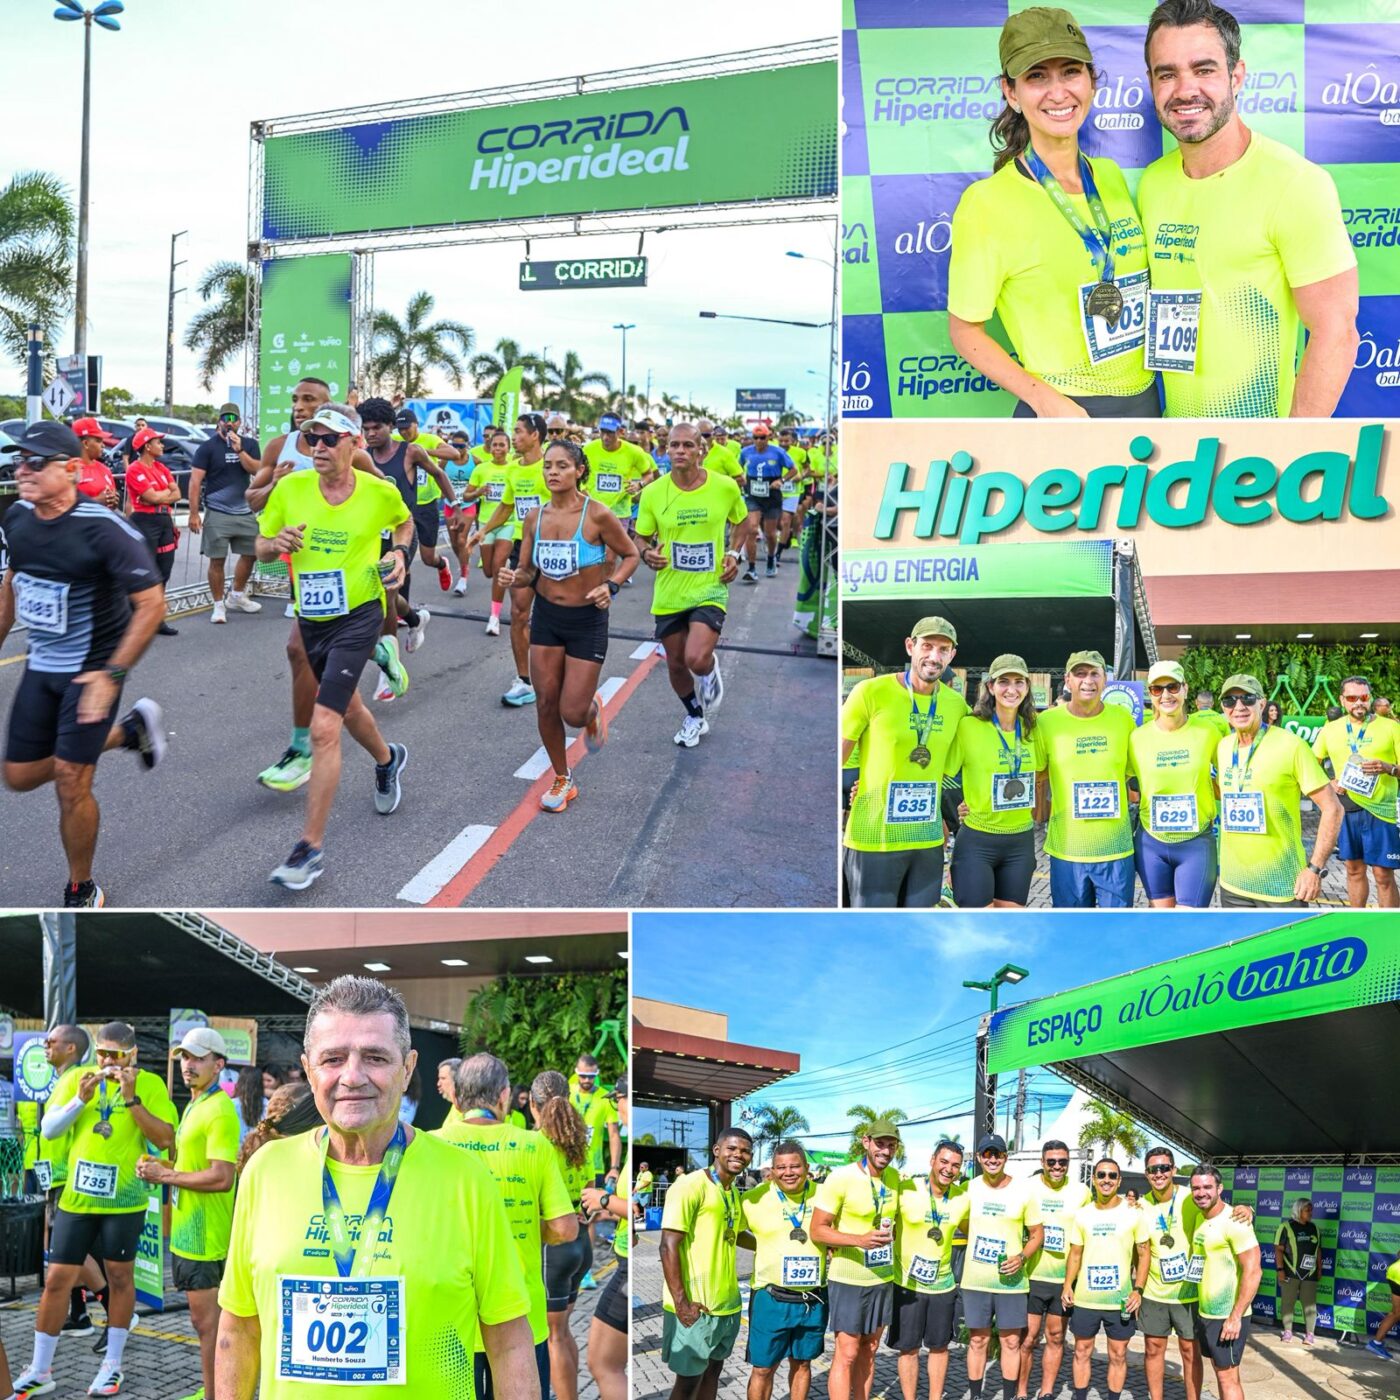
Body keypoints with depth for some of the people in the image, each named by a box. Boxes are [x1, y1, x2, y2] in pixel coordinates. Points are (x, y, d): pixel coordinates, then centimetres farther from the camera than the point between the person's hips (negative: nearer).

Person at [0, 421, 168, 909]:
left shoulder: (104, 529, -24)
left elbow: (151, 603, -21)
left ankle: (82, 892, 17)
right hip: (40, 666, 7)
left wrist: (111, 675, -24)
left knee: (70, 782, -7)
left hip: (92, 669, -7)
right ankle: (128, 730, 31)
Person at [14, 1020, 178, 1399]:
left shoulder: (150, 1084, -5)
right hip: (76, 1196, 3)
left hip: (123, 1199, -3)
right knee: (57, 1279, 5)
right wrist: (80, 1099, -14)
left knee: (120, 1276, 8)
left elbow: (165, 1140, -13)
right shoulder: (80, 1079, 3)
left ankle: (113, 1365, 21)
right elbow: (48, 1129, 0)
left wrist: (131, 1098, -20)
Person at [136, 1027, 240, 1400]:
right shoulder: (194, 1106, 15)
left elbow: (221, 1177, -24)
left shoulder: (219, 1111, -17)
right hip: (188, 1229, 10)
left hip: (204, 1234, -10)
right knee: (204, 1319, 17)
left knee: (207, 1321, -3)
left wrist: (166, 1175, -15)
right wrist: (161, 1168, 5)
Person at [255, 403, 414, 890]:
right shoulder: (290, 489, -7)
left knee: (324, 728, -16)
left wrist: (400, 552, -5)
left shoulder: (380, 492, -9)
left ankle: (310, 849, -11)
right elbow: (260, 546, 4)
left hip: (358, 615, -5)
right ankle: (387, 759, 62)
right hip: (310, 618, 5)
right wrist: (277, 544, -19)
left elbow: (404, 522, 14)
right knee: (346, 707, 27)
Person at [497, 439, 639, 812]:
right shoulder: (535, 518, -2)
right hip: (546, 616, 4)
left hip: (587, 620, -4)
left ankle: (593, 710, 34)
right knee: (546, 703, 5)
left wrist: (611, 585, -19)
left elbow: (630, 555, -3)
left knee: (573, 714, -5)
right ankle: (562, 780, 24)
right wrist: (515, 579, -15)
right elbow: (528, 571, 8)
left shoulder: (597, 516, -16)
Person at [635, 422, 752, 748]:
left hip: (710, 590, -2)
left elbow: (741, 522, 12)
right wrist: (647, 554, -17)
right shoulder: (653, 493, -7)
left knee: (697, 660, -21)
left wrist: (735, 554, -4)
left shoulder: (725, 487, -8)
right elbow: (641, 538, 5)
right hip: (669, 594, 2)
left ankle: (711, 672, 18)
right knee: (676, 665, 12)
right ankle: (695, 717, 41)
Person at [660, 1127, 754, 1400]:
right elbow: (669, 1245, -19)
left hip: (727, 1303, 8)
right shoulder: (691, 1185, -14)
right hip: (695, 1305, -8)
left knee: (713, 1369, 16)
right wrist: (680, 1302, -23)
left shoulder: (734, 1192, 11)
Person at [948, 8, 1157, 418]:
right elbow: (966, 332, -11)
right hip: (1062, 415, -6)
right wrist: (1045, 399, -21)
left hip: (1144, 399, 6)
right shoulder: (987, 202, -15)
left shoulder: (1112, 177, 3)